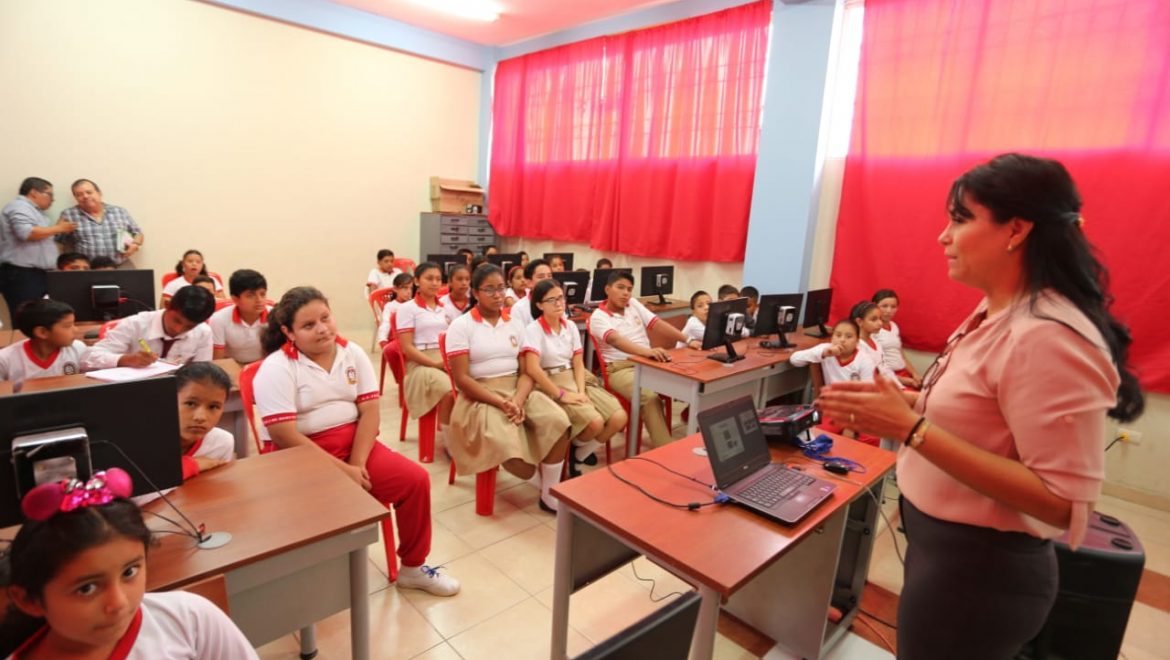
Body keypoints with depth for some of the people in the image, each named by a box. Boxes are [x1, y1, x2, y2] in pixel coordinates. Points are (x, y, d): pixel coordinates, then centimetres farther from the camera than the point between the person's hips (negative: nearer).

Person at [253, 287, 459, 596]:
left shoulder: (352, 353, 3)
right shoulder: (276, 369, -11)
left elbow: (370, 411, -3)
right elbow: (284, 435, -18)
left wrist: (356, 464, -17)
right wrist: (342, 470, -21)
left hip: (355, 445, 4)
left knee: (415, 479, -11)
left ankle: (412, 567, 10)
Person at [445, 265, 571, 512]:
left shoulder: (515, 324, 10)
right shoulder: (461, 326, -3)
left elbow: (526, 372, 5)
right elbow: (462, 379, -9)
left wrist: (518, 400, -17)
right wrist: (501, 403, -19)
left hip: (518, 392, 4)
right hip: (480, 397, -4)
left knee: (558, 421, -24)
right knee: (508, 446, -32)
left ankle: (550, 494, -7)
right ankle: (542, 479, 2)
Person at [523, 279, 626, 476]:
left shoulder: (570, 327, 8)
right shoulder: (533, 329, -10)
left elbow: (578, 363, 4)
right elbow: (532, 369, -21)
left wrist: (581, 391, -13)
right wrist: (561, 394, -21)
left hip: (577, 379, 6)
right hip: (552, 384, -6)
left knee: (619, 418, -13)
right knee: (595, 422, -27)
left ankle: (581, 454, 10)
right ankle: (573, 449, 7)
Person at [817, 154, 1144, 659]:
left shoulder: (1049, 339, -26)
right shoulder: (997, 312, 3)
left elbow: (1063, 504, -27)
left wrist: (911, 429, -32)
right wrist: (900, 401, 0)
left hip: (978, 568, -9)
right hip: (945, 544, 9)